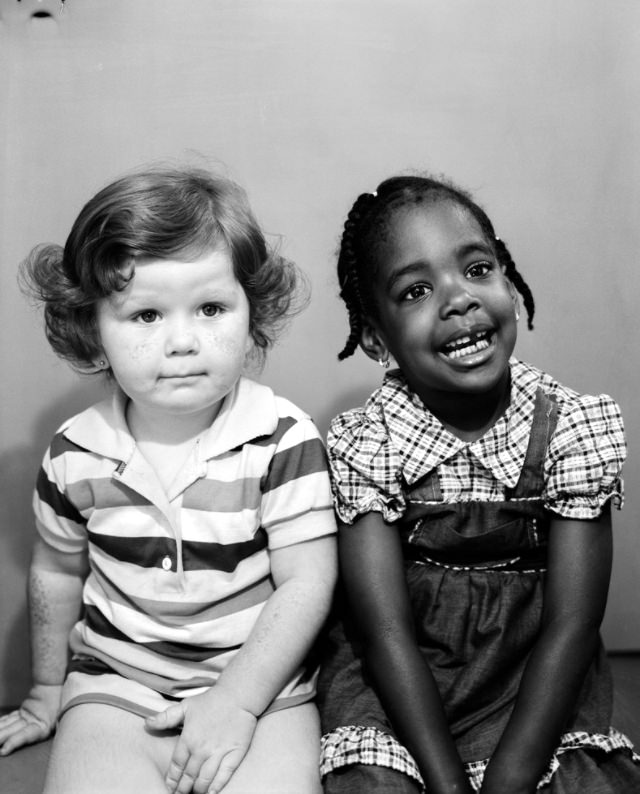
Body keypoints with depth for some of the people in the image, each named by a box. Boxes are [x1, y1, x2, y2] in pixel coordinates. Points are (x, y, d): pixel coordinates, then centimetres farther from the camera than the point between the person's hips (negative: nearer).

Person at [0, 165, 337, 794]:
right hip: (115, 683, 2)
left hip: (259, 680, -1)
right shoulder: (75, 454, -4)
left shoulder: (282, 439, -14)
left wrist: (236, 701, -17)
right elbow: (57, 573, 12)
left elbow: (306, 583, -12)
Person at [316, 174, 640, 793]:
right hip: (395, 678, -1)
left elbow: (571, 626, -11)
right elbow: (386, 632, -13)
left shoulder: (577, 426, -10)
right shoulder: (362, 444, -12)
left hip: (535, 678, 2)